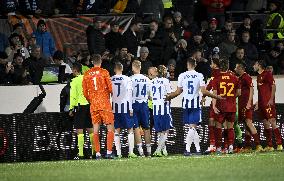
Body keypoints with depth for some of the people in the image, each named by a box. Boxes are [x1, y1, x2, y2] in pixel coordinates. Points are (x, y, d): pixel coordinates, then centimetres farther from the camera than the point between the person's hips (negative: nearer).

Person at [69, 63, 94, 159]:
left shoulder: (75, 81, -8)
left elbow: (73, 96, -11)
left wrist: (71, 109, -5)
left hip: (79, 105, -6)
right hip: (89, 105, 6)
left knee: (79, 131, -6)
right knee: (90, 129, 12)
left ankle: (81, 153, -11)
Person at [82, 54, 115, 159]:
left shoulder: (86, 74, 6)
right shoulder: (104, 72, -4)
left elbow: (85, 93, 7)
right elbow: (110, 89, -5)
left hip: (93, 104, 4)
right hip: (105, 103, -4)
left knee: (96, 129, 5)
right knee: (110, 128, 0)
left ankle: (97, 153, 2)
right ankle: (109, 152, -10)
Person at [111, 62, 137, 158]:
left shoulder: (110, 80, 2)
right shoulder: (127, 79, -3)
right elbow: (129, 94, -6)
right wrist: (131, 109, -4)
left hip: (115, 107, 2)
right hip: (125, 107, -2)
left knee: (117, 130, 7)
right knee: (130, 129, 5)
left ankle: (118, 152, 1)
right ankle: (131, 152, -2)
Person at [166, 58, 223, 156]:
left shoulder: (182, 76, 3)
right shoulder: (199, 76, -3)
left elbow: (178, 92, 7)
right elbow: (204, 91, -8)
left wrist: (168, 97, 23)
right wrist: (216, 97, 3)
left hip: (186, 103, 2)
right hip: (196, 103, -2)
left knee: (192, 127, 10)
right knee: (193, 127, -3)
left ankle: (198, 149, 8)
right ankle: (187, 149, -9)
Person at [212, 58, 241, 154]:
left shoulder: (216, 79, -5)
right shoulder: (234, 78, 2)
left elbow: (214, 93, -10)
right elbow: (238, 93, 9)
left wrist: (214, 105, -12)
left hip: (221, 107, -2)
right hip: (232, 107, 2)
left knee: (218, 126, 6)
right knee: (230, 127, 9)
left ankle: (218, 148, 3)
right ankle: (231, 146, -4)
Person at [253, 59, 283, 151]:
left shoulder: (267, 74, -6)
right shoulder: (259, 76, 20)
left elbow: (273, 86, -12)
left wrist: (271, 99, -19)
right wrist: (258, 102, 24)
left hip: (268, 102, -9)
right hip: (262, 103, 9)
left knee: (272, 122, -13)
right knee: (266, 124, 7)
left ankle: (279, 144, -13)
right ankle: (269, 145, 8)